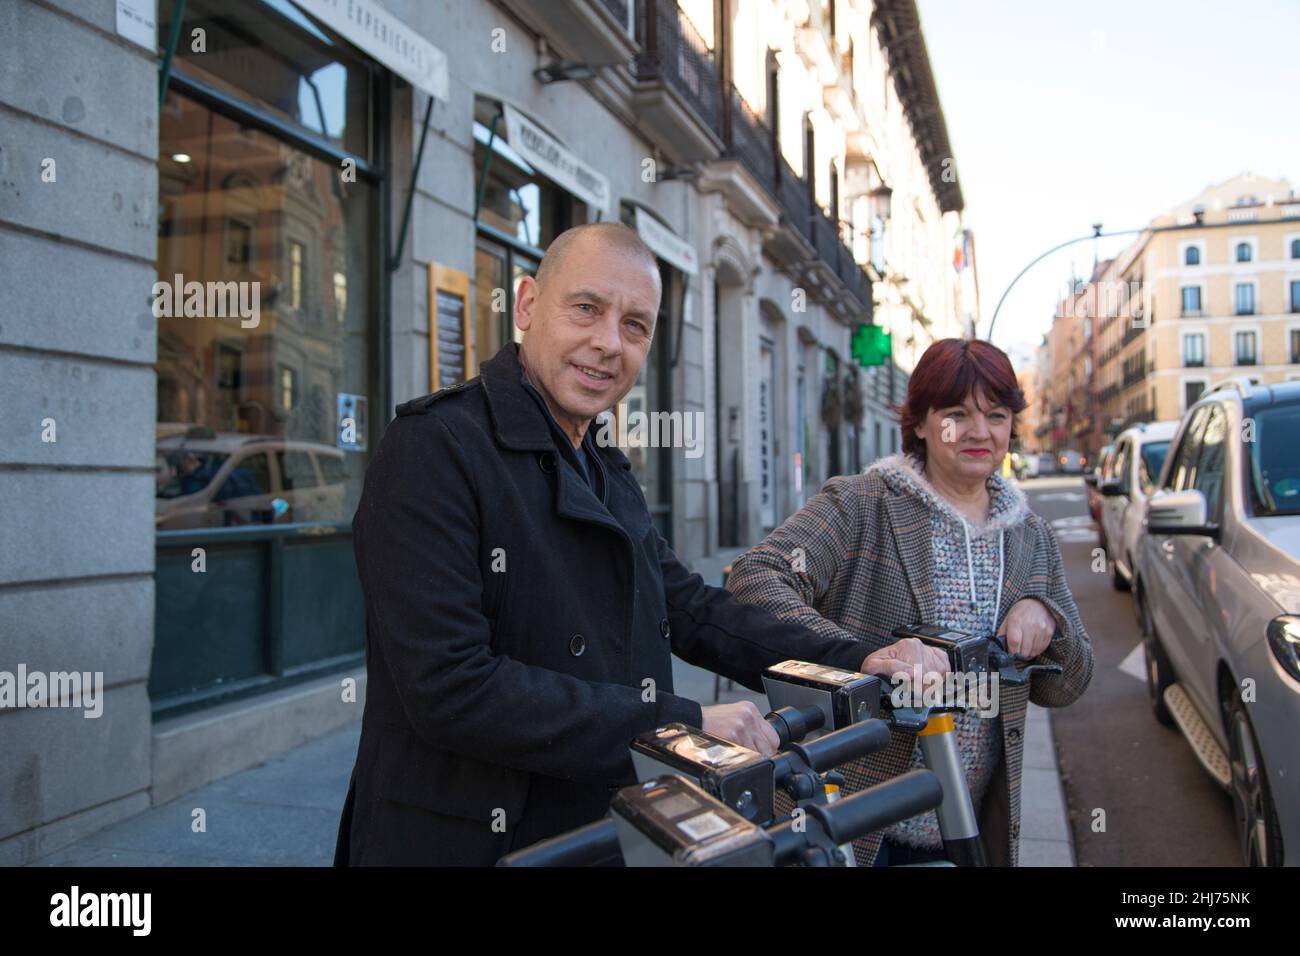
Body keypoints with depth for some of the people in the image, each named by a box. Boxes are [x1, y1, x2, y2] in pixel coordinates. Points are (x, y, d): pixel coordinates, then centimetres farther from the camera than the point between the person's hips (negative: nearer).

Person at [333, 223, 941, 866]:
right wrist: (685, 727, -23)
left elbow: (689, 610, 11)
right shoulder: (435, 445, -18)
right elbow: (450, 690, -25)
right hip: (465, 842, -7)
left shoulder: (610, 475, 10)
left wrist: (858, 664, 0)